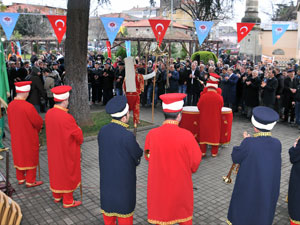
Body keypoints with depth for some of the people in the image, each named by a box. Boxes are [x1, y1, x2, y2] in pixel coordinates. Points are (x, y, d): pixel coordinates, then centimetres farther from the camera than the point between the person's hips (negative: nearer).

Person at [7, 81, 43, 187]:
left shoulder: (10, 105, -6)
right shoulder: (28, 106, -27)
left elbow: (11, 122, 7)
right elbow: (38, 122, -18)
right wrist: (37, 128, 4)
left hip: (16, 137, 7)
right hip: (29, 138, -7)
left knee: (19, 157, 20)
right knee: (30, 158, 9)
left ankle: (20, 178, 35)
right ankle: (30, 181, 19)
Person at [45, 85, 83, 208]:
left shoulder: (49, 113, -9)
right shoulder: (67, 118, -31)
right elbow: (78, 135, -20)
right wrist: (78, 129, 2)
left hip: (54, 151, 7)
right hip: (67, 152, -7)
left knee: (56, 171, 22)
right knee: (67, 174, 10)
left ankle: (57, 196, 41)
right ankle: (68, 201, 24)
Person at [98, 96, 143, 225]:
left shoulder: (102, 131, -8)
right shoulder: (127, 136, -28)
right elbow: (138, 154, -12)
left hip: (107, 176, 6)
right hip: (124, 179, -5)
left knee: (108, 203, 21)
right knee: (125, 206, 14)